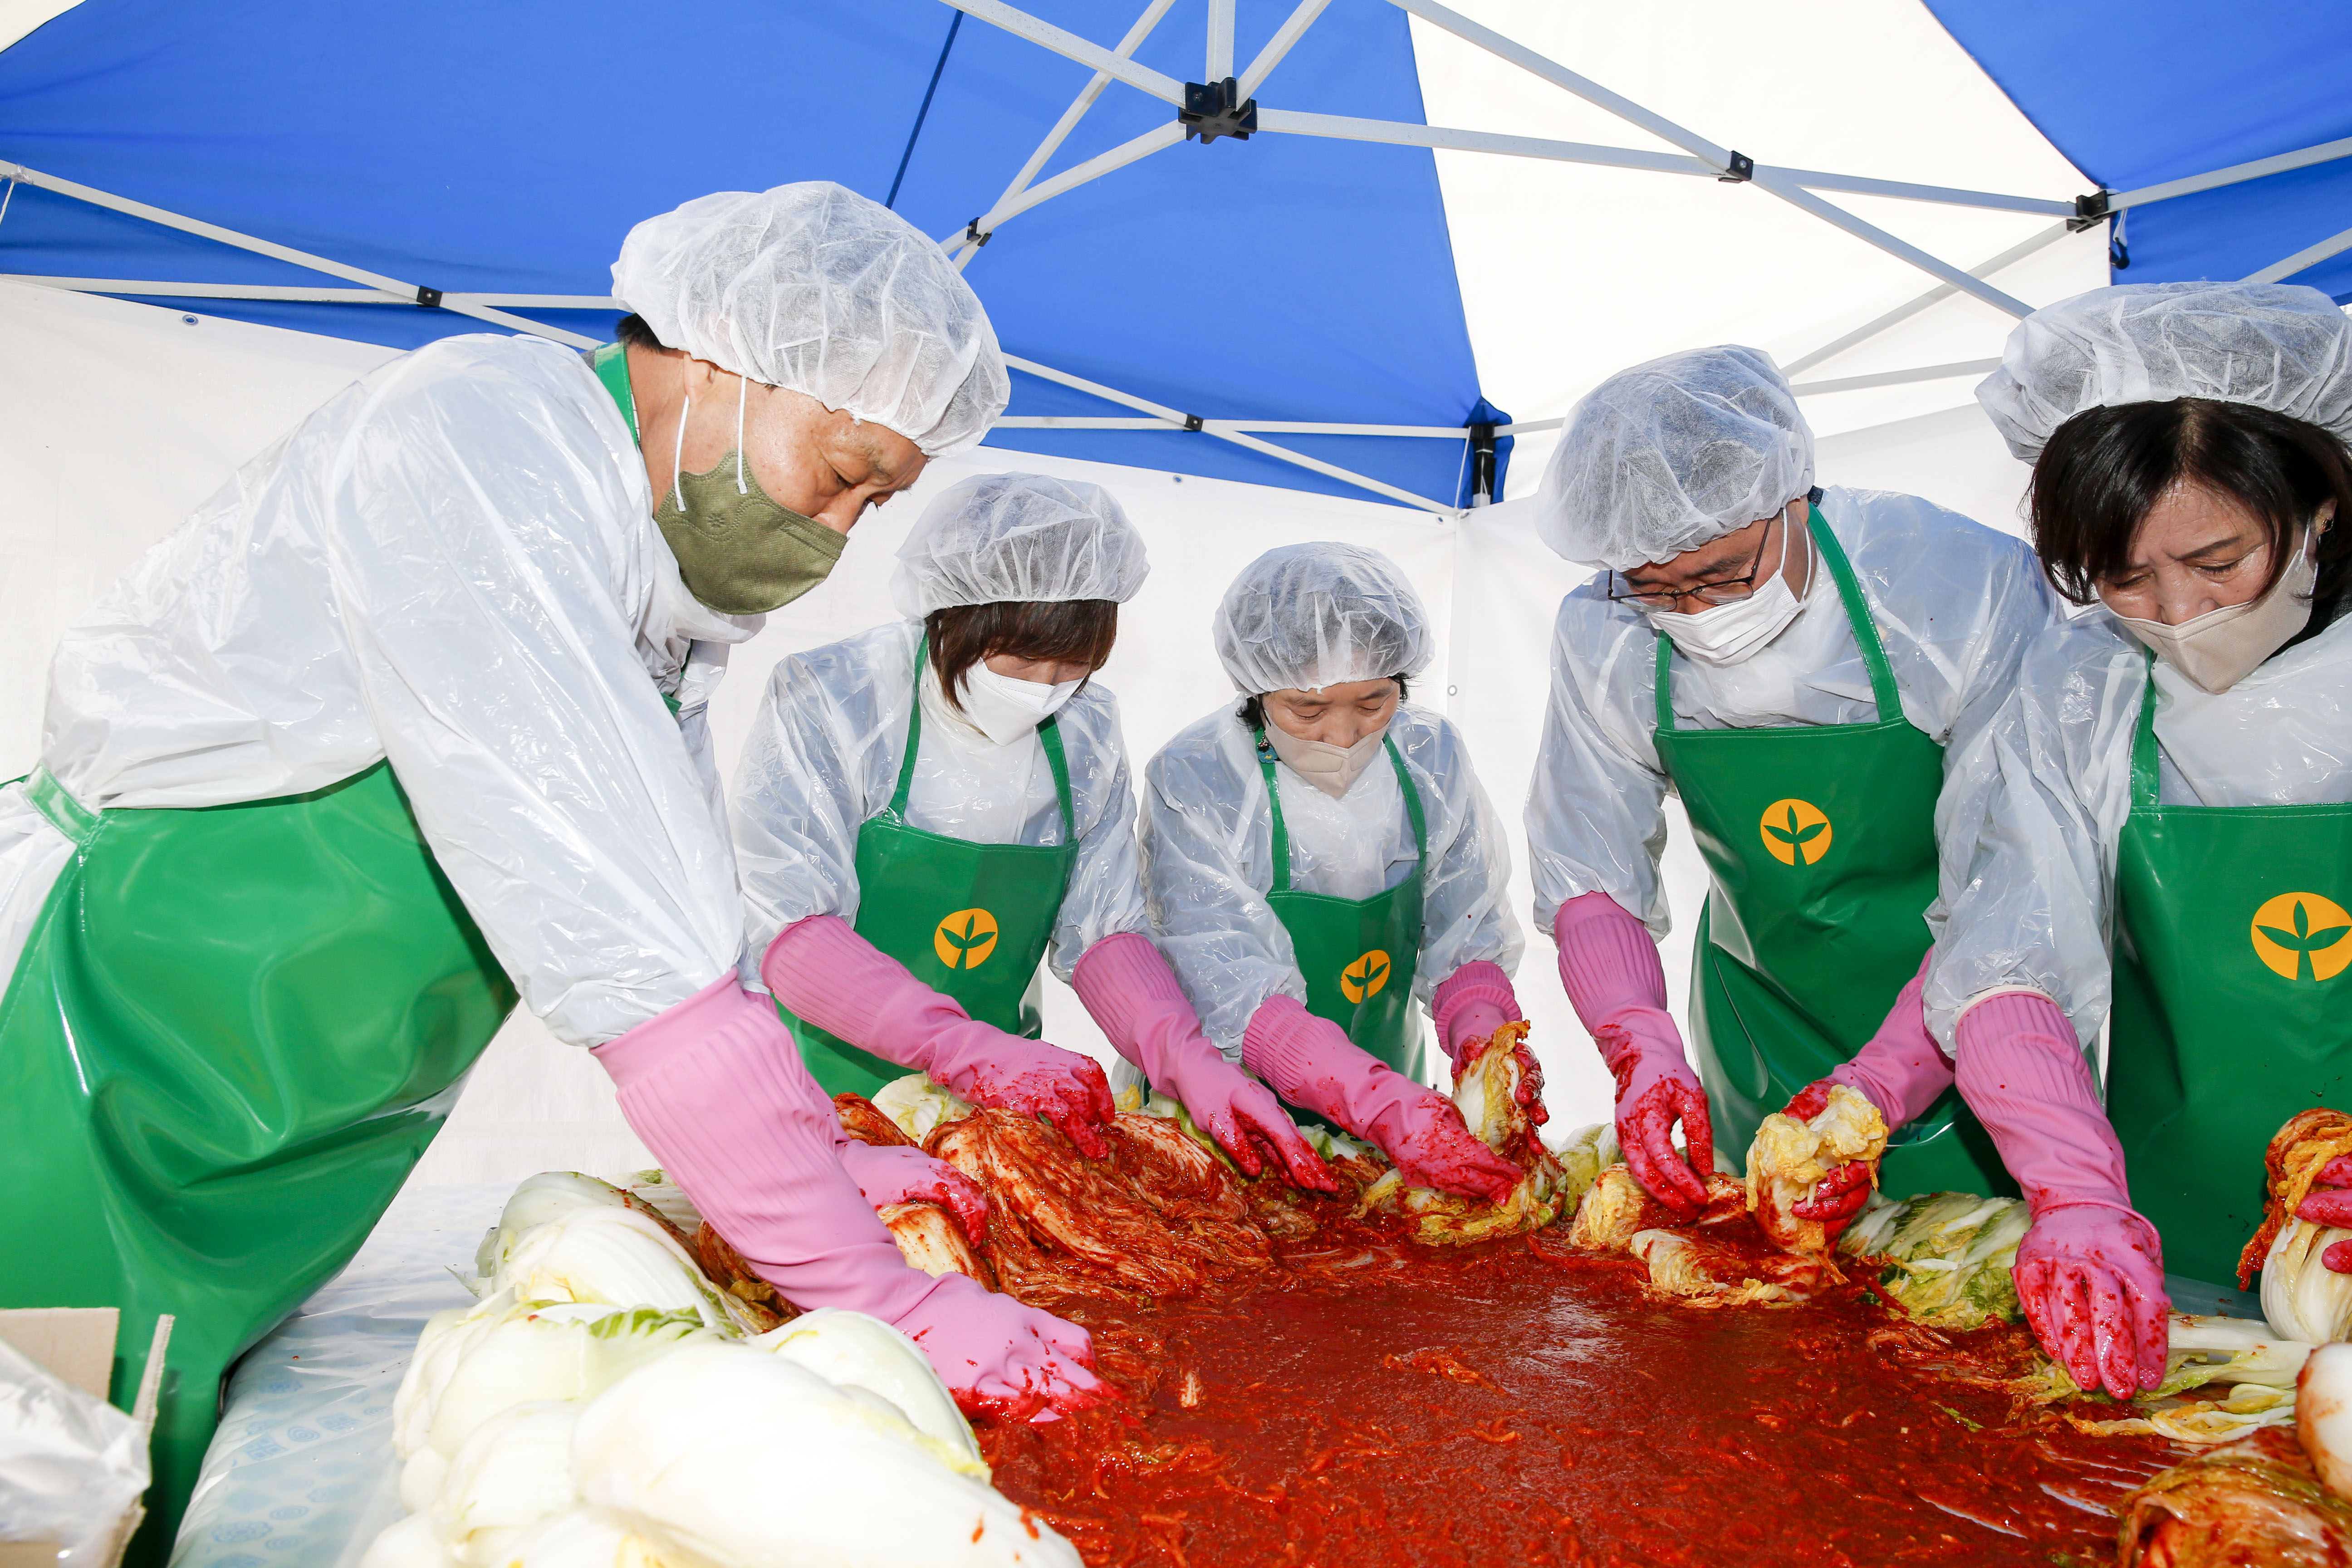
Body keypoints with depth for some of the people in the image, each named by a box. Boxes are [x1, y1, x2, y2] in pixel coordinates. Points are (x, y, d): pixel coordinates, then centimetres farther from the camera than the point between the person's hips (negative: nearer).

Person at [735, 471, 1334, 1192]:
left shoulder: (1085, 727, 0)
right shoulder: (825, 700, -14)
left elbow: (1102, 931, -1)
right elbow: (791, 933, -20)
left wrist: (1191, 1062, -19)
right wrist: (972, 1051, -32)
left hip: (991, 1103, 3)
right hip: (820, 1090, -3)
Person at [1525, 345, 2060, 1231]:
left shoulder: (1971, 590, -24)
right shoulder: (1601, 635, -13)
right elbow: (1589, 878, -8)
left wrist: (1881, 1085, -33)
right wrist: (1640, 1049, -24)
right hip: (1762, 1018, 3)